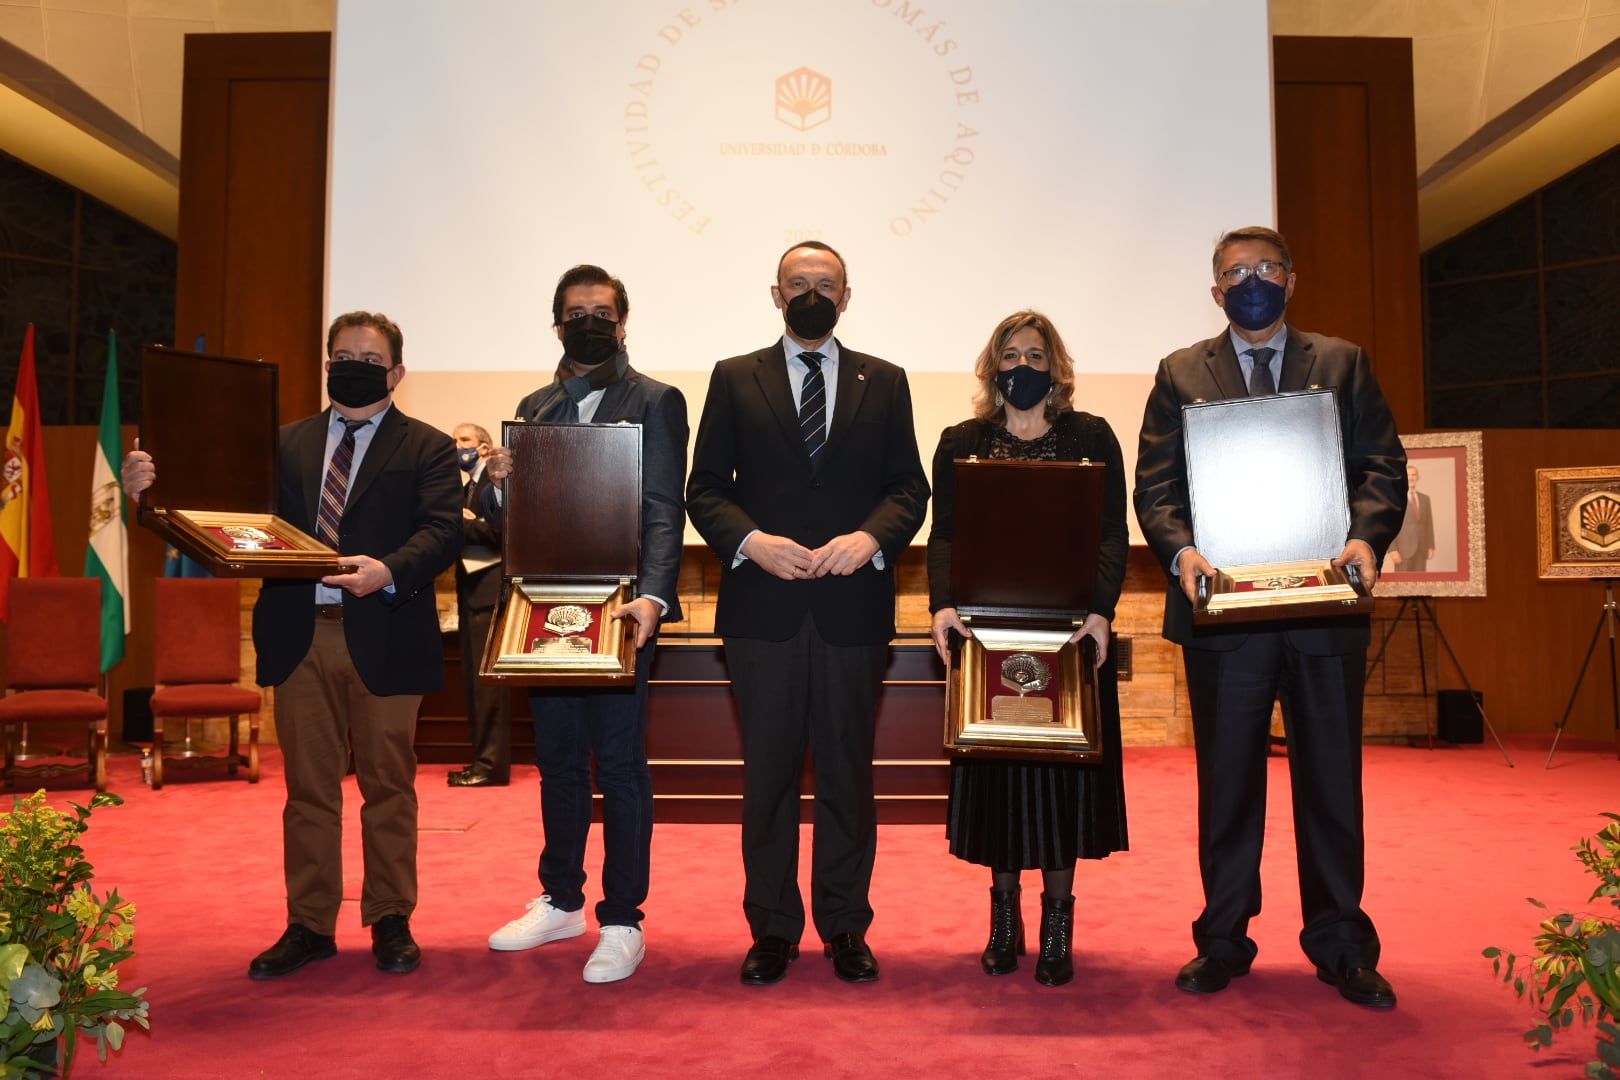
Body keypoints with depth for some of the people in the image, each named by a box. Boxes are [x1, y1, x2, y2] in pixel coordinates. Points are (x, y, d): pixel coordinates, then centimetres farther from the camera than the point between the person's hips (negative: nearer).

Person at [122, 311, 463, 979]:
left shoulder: (427, 449, 3)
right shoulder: (286, 444, 15)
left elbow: (442, 533, -11)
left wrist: (388, 571, -29)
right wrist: (154, 488, -12)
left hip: (382, 636, -3)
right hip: (300, 636, 3)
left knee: (388, 785, 7)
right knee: (308, 788, 11)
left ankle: (391, 922, 21)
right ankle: (309, 925, 24)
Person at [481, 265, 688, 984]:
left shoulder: (655, 402, -2)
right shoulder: (535, 408, 16)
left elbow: (664, 511, -11)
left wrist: (652, 597, -25)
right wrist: (500, 480, -7)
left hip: (619, 607, -5)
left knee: (620, 766, 0)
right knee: (557, 761, 15)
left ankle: (621, 922, 12)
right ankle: (561, 901, 30)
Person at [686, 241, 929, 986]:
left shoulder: (884, 383, 12)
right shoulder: (734, 379, 10)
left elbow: (909, 487, 5)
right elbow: (705, 487, 4)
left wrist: (871, 538, -14)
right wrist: (750, 541, -14)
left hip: (853, 604, 1)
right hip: (762, 608, 0)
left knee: (848, 771, 8)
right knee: (768, 772, 7)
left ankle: (845, 927, 22)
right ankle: (772, 929, 21)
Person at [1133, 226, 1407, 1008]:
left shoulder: (1342, 365, 12)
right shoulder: (1181, 374, 9)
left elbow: (1383, 467, 4)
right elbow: (1155, 486, 1)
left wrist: (1366, 536, -15)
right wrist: (1180, 550, -17)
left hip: (1325, 606, 1)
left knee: (1332, 778, 9)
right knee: (1226, 781, 9)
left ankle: (1340, 946, 24)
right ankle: (1223, 941, 23)